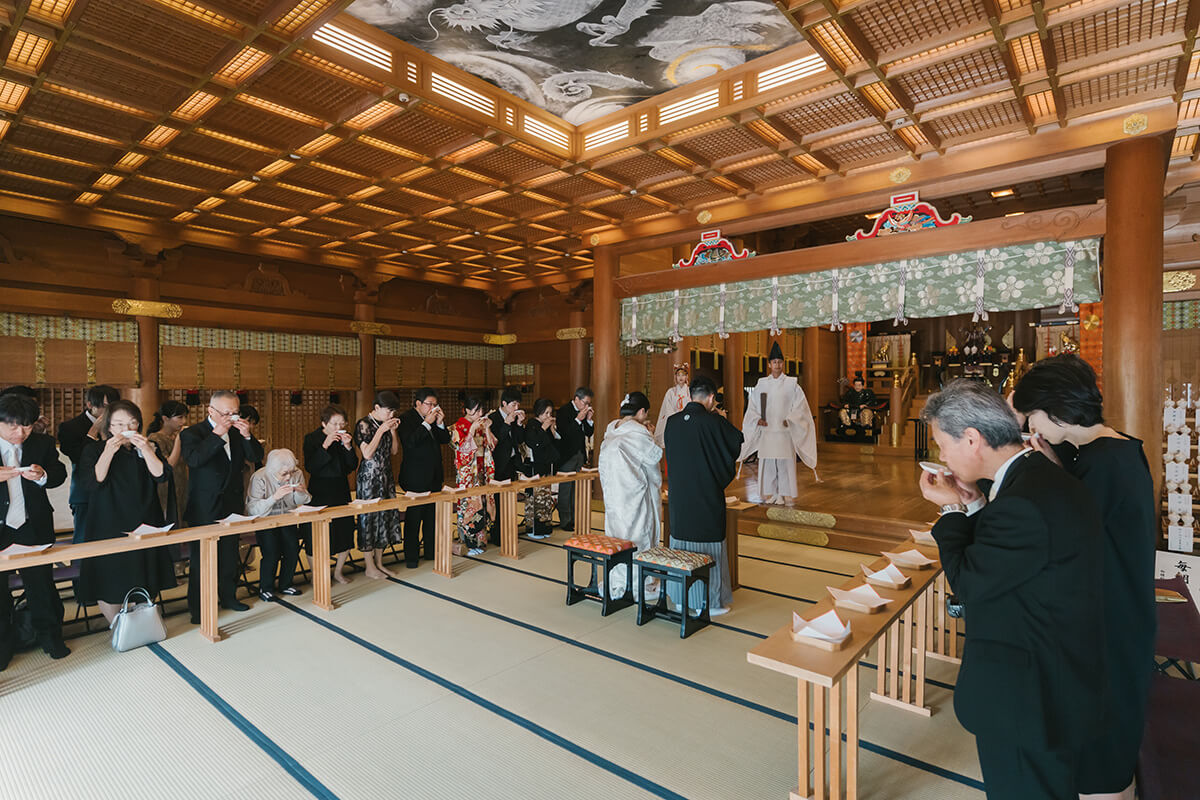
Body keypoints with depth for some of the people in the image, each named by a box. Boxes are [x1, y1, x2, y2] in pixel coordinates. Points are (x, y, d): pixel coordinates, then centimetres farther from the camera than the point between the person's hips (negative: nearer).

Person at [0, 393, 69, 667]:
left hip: (33, 528, 0)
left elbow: (59, 475, 3)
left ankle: (49, 635, 26)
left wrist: (43, 476, -20)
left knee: (41, 582, 9)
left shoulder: (43, 444, -2)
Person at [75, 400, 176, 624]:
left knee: (144, 584, 10)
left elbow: (162, 476, -7)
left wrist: (146, 450, -18)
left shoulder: (149, 447, 6)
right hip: (109, 527, -2)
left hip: (144, 525, 2)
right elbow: (93, 482, -12)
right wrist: (109, 452, -20)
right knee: (110, 585, 1)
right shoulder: (94, 450, 1)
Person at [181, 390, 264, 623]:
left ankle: (228, 596, 31)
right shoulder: (192, 433, -9)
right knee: (201, 558, 3)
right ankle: (197, 607, 15)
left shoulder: (237, 432, 5)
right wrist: (218, 434, -29)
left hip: (232, 505, 5)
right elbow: (193, 458, -26)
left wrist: (247, 436, -16)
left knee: (229, 554, 16)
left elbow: (256, 457, 1)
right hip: (204, 508, -5)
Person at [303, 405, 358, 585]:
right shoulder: (312, 438, -7)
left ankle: (338, 571, 25)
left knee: (346, 531, 5)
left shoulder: (345, 438, 4)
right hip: (320, 492, -4)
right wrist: (325, 446, -26)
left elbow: (352, 467, 0)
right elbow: (310, 467, -17)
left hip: (341, 490, 4)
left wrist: (348, 447, -15)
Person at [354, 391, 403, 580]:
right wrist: (381, 431, -19)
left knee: (386, 515, 10)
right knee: (369, 516, -1)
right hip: (369, 477, -7)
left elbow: (394, 451, 11)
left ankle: (379, 563, 21)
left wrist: (393, 431, -2)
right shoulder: (364, 424, -11)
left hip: (386, 475, 7)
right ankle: (370, 567, 10)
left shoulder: (386, 424, 9)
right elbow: (367, 453, -18)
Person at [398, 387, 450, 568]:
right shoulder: (406, 418, -8)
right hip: (416, 477, -6)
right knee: (414, 517, 1)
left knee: (432, 515, 11)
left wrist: (440, 423, -6)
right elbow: (410, 442, -21)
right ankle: (411, 556, 11)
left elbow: (445, 440, 10)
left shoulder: (435, 417, 11)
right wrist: (427, 423, -21)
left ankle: (431, 551, 21)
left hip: (434, 476, 6)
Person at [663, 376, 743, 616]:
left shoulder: (672, 422, -2)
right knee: (709, 547, 7)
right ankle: (711, 600, 18)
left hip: (678, 497, 5)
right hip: (707, 497, -5)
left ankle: (681, 597, 26)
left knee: (681, 541, 15)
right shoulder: (714, 422, -15)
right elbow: (739, 441, 2)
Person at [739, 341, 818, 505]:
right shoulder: (761, 383, 8)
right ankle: (770, 493, 15)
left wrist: (790, 419, -13)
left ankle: (782, 494, 10)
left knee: (784, 462, 0)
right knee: (767, 462, 4)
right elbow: (752, 405, 11)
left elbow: (800, 405, -1)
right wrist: (757, 419, -5)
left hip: (784, 431, -2)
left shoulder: (791, 383, 2)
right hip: (766, 430, 2)